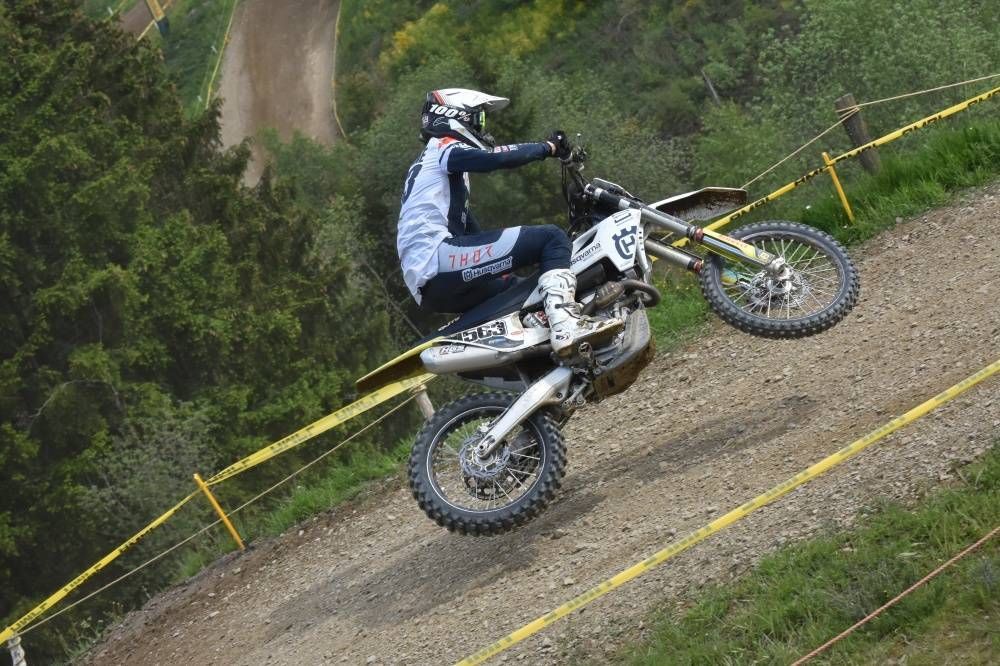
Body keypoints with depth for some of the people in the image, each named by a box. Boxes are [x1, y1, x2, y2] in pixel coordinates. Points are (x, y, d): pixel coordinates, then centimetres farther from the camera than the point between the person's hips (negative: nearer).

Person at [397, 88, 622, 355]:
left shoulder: (427, 162, 32)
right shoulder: (445, 147, 3)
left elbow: (469, 228, 35)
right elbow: (497, 158, -16)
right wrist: (548, 147, -5)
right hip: (438, 259, -10)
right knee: (551, 238, -15)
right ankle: (566, 324, -34)